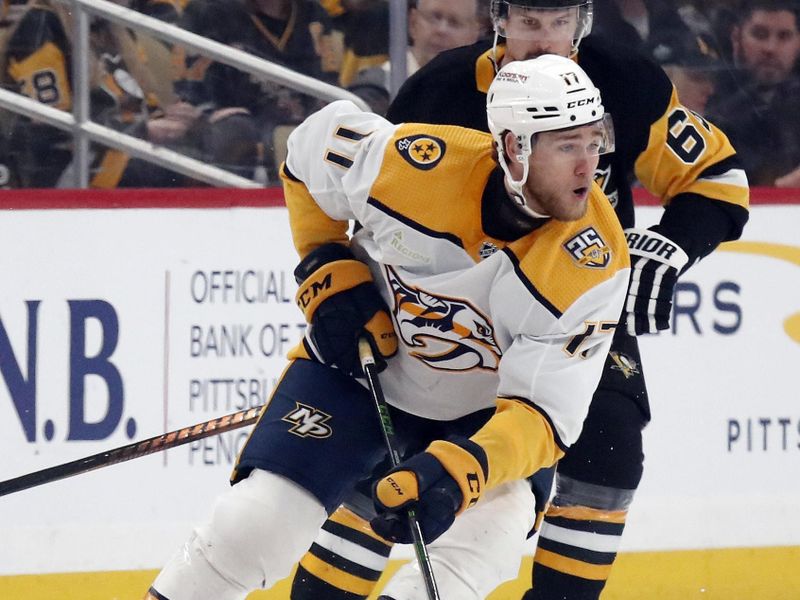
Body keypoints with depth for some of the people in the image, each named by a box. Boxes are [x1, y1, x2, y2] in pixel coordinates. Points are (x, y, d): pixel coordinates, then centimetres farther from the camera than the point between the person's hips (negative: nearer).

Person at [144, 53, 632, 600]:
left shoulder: (597, 262, -29)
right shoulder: (416, 161, -28)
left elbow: (543, 411, -31)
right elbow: (314, 145, -4)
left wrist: (454, 476, -47)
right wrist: (328, 271, -11)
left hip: (476, 412, 1)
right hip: (359, 356, 0)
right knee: (255, 524, -13)